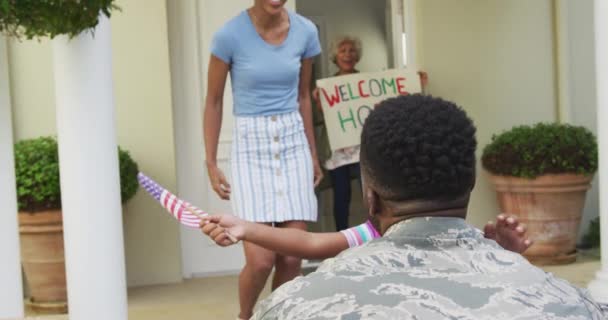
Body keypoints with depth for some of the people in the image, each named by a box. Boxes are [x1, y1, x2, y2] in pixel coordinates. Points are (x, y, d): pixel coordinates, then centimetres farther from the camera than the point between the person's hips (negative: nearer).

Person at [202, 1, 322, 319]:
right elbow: (214, 102, -2)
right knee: (260, 260, -8)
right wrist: (211, 163, -3)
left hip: (293, 143, 3)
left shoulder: (305, 31, 0)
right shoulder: (230, 34, -11)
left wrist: (313, 153, 18)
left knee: (292, 258, 1)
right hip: (251, 146, -3)